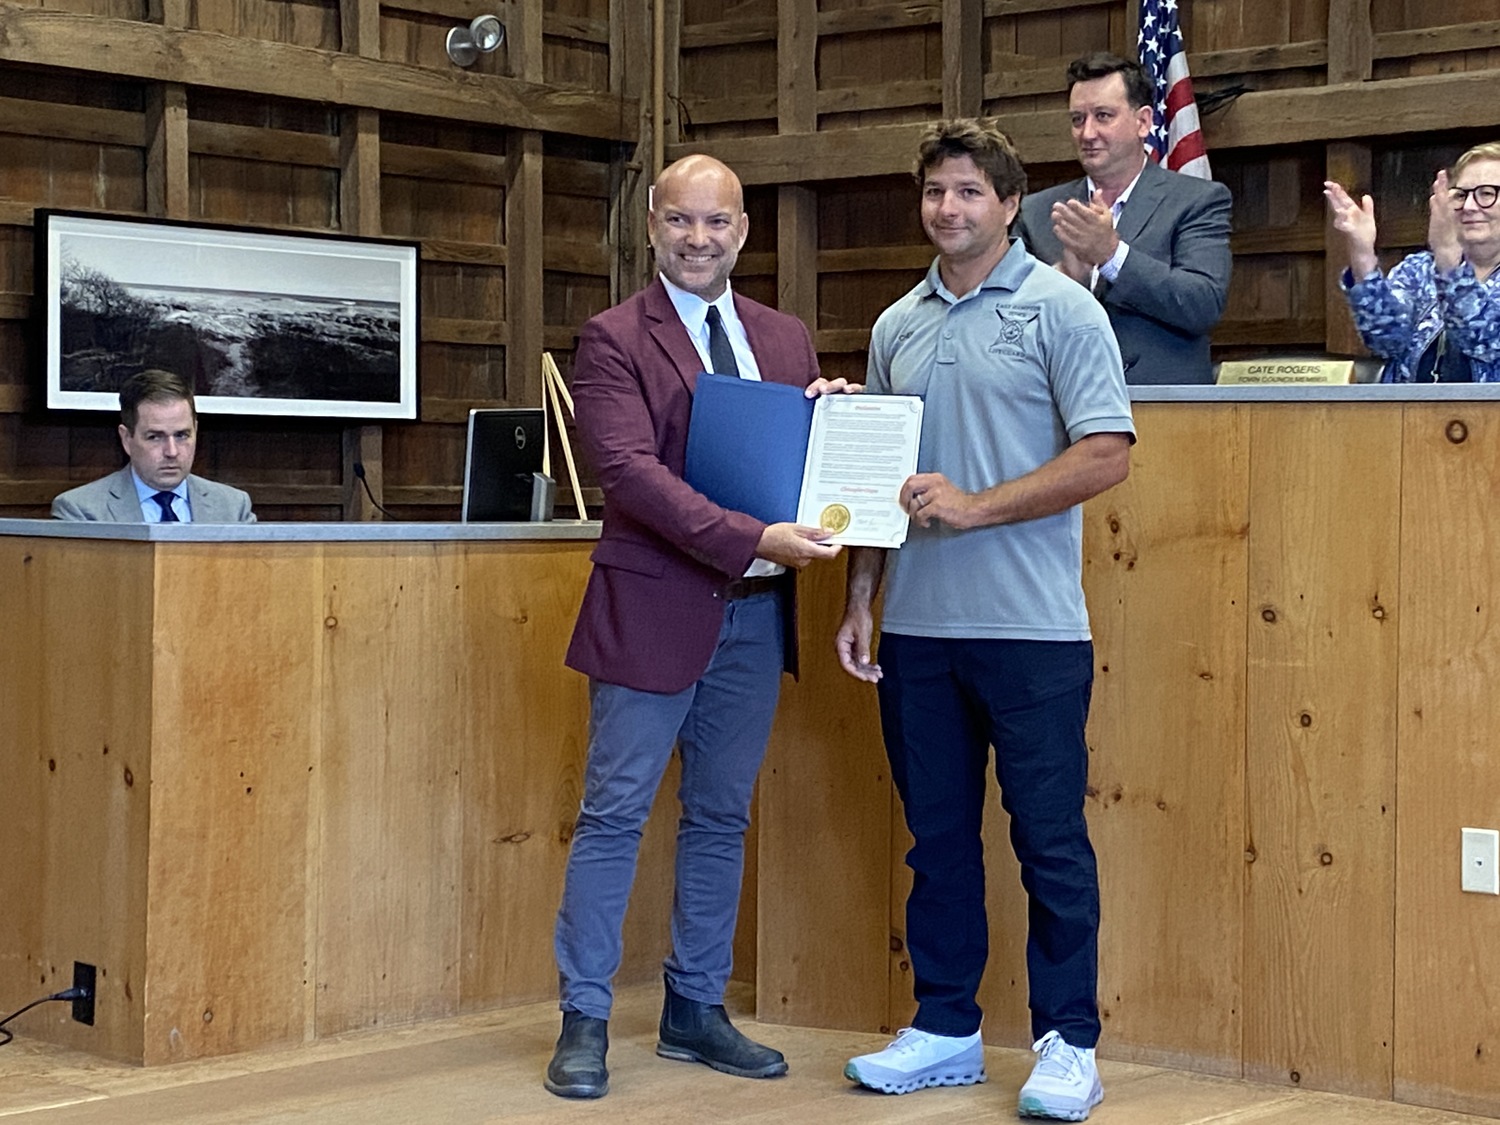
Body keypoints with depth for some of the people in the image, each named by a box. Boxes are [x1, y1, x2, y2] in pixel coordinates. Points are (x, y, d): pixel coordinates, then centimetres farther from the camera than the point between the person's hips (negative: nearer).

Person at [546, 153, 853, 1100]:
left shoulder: (787, 339, 12)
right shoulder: (615, 340, -5)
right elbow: (631, 469, -17)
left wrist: (837, 416, -8)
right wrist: (753, 540, -26)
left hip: (756, 613, 5)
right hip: (655, 609, -5)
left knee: (722, 818, 12)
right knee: (615, 814, 0)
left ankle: (697, 1012, 22)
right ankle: (585, 1022, 8)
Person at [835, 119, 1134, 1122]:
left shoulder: (1060, 310, -3)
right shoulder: (898, 327, 13)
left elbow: (1108, 453, -11)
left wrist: (976, 506, -16)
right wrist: (860, 598, 9)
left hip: (1031, 626, -5)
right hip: (918, 627, 5)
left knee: (1051, 839, 0)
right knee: (939, 837, 11)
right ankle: (945, 1031, 21)